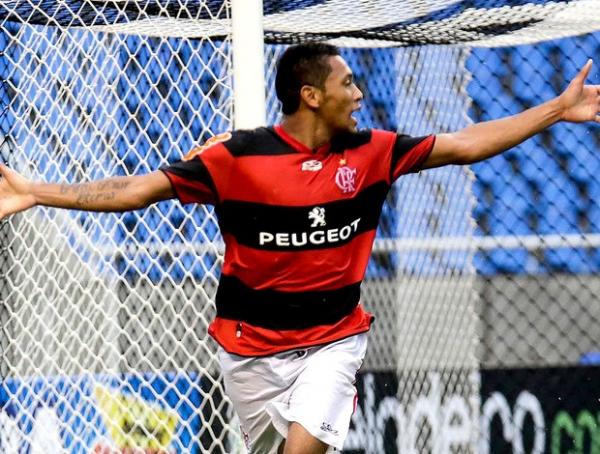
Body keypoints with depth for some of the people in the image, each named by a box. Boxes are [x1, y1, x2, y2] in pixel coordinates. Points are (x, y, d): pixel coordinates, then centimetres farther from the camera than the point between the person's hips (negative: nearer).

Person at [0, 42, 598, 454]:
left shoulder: (373, 153, -2)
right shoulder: (237, 157, -13)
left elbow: (465, 144, 3)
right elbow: (140, 189, -12)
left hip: (332, 339, 1)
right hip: (252, 345, -1)